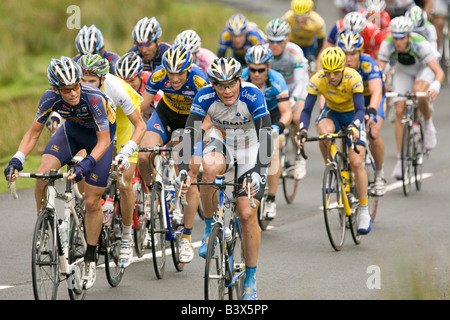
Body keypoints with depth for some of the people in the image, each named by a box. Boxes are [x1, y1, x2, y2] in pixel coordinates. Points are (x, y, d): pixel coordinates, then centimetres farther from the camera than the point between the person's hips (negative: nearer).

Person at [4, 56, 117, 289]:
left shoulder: (94, 98, -37)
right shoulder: (51, 98, -26)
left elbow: (103, 142, -32)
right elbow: (33, 133, -15)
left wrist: (86, 165, -48)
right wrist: (17, 160, -30)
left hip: (101, 135, -3)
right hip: (72, 129, 3)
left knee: (91, 202, -6)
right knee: (42, 176, -21)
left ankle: (90, 260, 12)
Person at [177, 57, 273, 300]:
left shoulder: (252, 95, -29)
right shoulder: (205, 96, -22)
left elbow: (266, 136, -33)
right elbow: (191, 132, -24)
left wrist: (259, 171, -46)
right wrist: (184, 169, -37)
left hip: (250, 151, -2)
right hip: (221, 143, 2)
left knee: (247, 215, -11)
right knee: (211, 168, -36)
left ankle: (251, 278, 5)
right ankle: (210, 227, -13)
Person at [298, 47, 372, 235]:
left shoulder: (353, 78, -31)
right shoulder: (317, 80, -25)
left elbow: (360, 109, -34)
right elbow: (307, 110, -25)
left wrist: (354, 127, -54)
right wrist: (303, 130, -43)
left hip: (352, 115, -2)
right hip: (332, 113, 2)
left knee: (357, 163, -16)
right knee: (323, 132, -36)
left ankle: (364, 211, -5)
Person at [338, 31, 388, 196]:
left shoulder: (369, 64, -35)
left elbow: (376, 92, -46)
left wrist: (371, 113, -63)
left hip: (372, 98, -3)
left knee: (373, 134, -24)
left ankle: (379, 173, -3)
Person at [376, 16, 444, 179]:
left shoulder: (420, 44, -38)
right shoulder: (388, 45, -30)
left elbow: (439, 72, -43)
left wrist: (435, 87, -63)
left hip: (424, 68, -3)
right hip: (403, 71, 3)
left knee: (418, 92, -35)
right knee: (400, 111, -10)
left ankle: (428, 124, -5)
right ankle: (401, 159, -2)